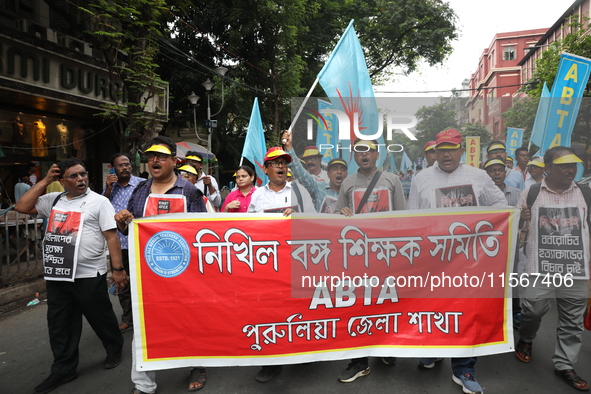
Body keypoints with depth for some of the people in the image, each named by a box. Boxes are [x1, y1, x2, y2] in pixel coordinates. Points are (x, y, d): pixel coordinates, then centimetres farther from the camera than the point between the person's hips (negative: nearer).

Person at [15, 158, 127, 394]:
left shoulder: (99, 202, -7)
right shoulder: (53, 200, 9)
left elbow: (112, 237, -10)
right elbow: (22, 207, 1)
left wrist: (118, 269, -14)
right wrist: (45, 180, -2)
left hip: (89, 276, -5)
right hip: (57, 276, 5)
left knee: (101, 318, 10)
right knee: (59, 325, 14)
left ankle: (114, 350, 34)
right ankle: (63, 370, 30)